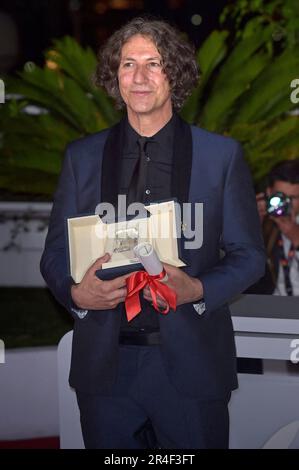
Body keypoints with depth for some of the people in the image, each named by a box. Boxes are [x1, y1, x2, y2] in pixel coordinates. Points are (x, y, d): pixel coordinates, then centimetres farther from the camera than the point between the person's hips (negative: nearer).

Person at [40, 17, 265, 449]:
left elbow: (249, 255, 3)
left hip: (191, 365, -1)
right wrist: (77, 293, -13)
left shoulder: (222, 155, 2)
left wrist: (196, 290, -16)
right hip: (105, 364, 2)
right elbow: (55, 253, 9)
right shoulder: (82, 157, 8)